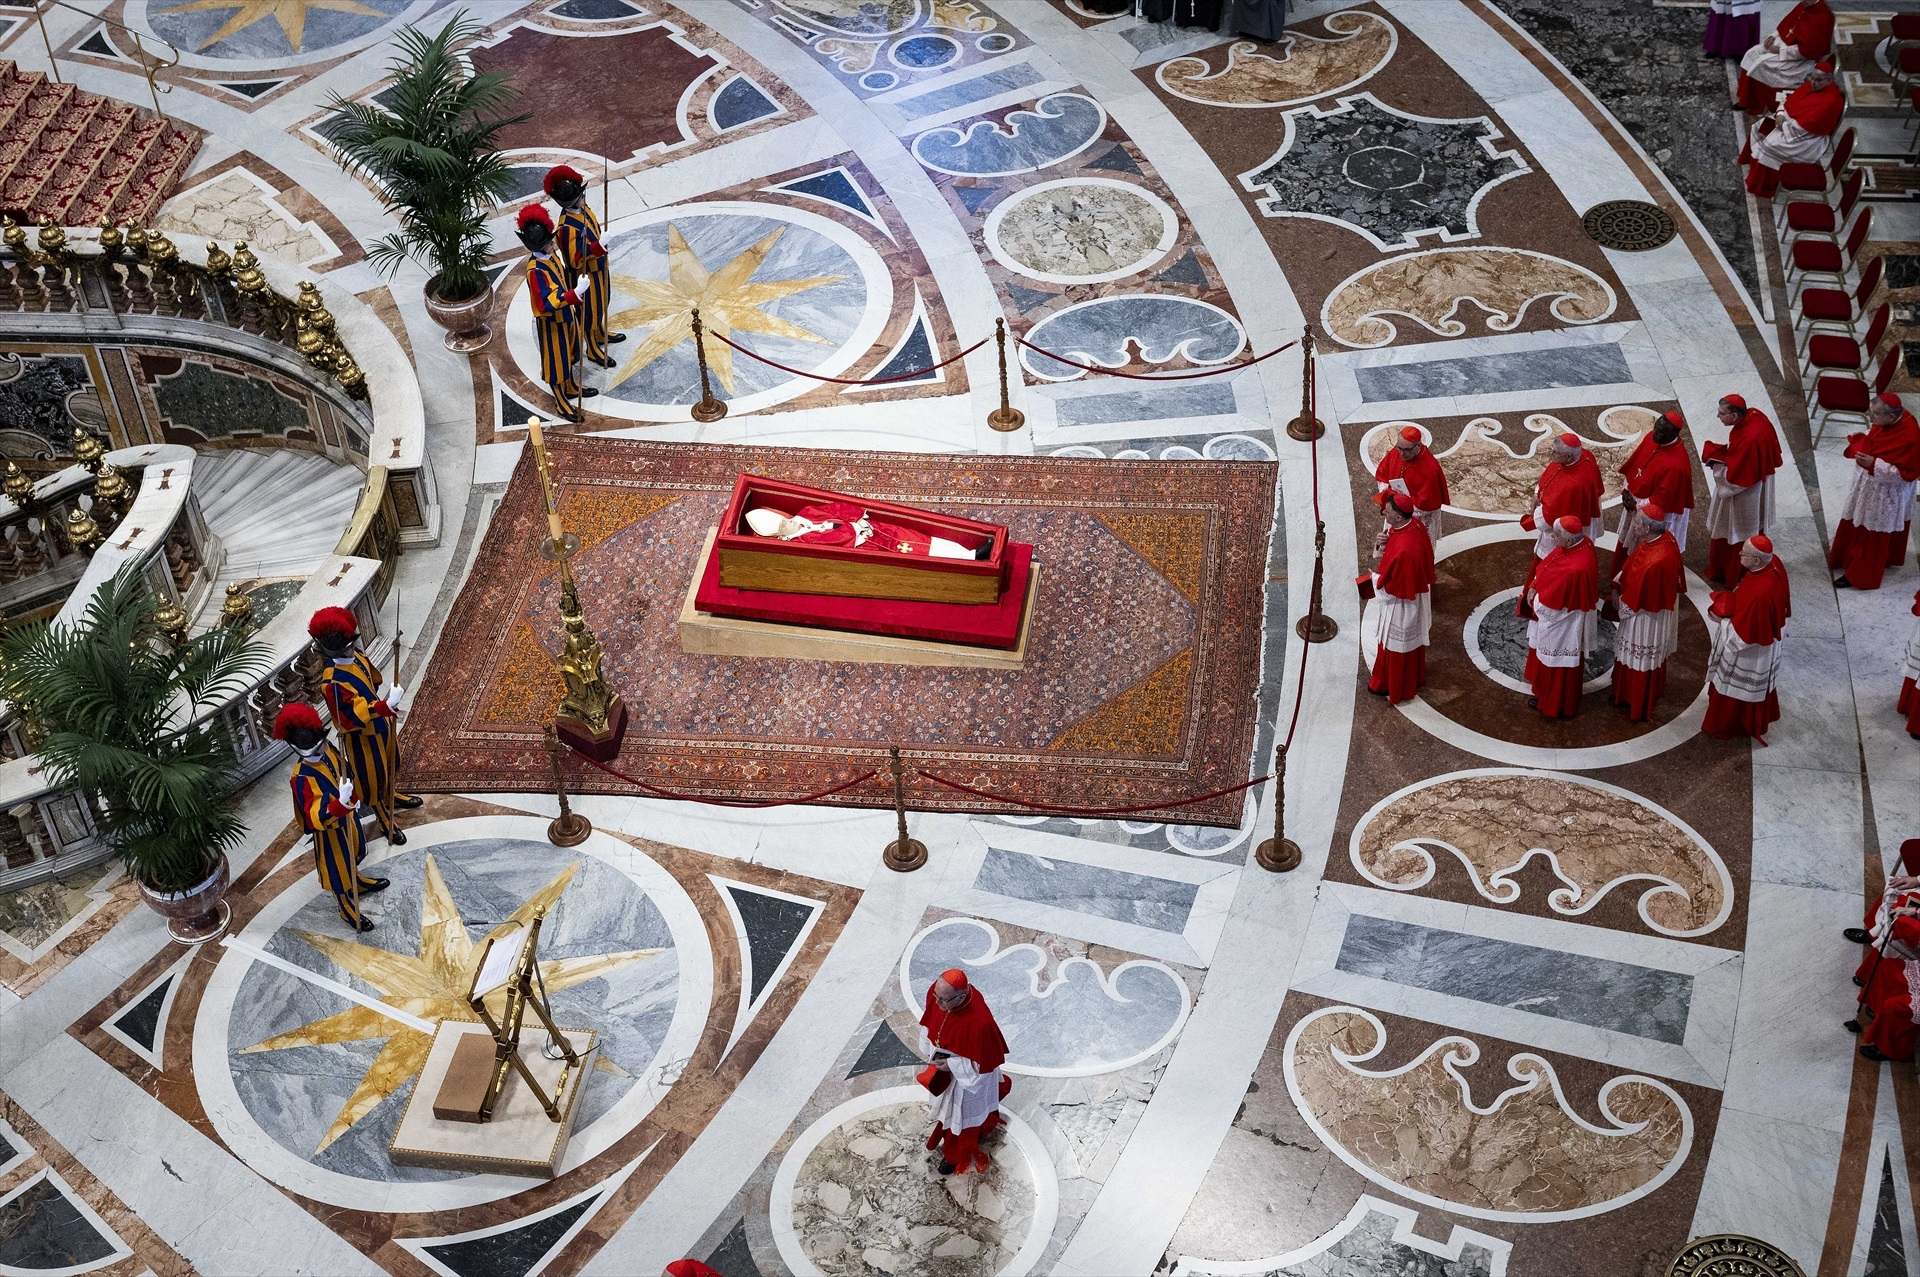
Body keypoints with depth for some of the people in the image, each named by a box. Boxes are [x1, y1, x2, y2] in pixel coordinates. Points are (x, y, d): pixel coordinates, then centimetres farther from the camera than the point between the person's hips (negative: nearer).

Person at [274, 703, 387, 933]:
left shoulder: (328, 751, -17)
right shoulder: (303, 778, -39)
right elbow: (315, 818, -44)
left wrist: (351, 797, 19)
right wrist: (341, 803, -60)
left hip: (347, 815, 7)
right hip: (329, 829, -7)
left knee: (352, 854, 33)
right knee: (337, 869, 17)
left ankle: (357, 882, 63)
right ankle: (347, 910, 41)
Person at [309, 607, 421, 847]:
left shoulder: (355, 656, -11)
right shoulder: (333, 682, -37)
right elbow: (352, 718, -38)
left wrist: (386, 706, 18)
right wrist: (386, 706, -47)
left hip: (381, 724, 8)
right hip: (362, 737, -8)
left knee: (390, 764, 31)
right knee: (373, 779, 16)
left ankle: (391, 796, 60)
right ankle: (384, 819, 39)